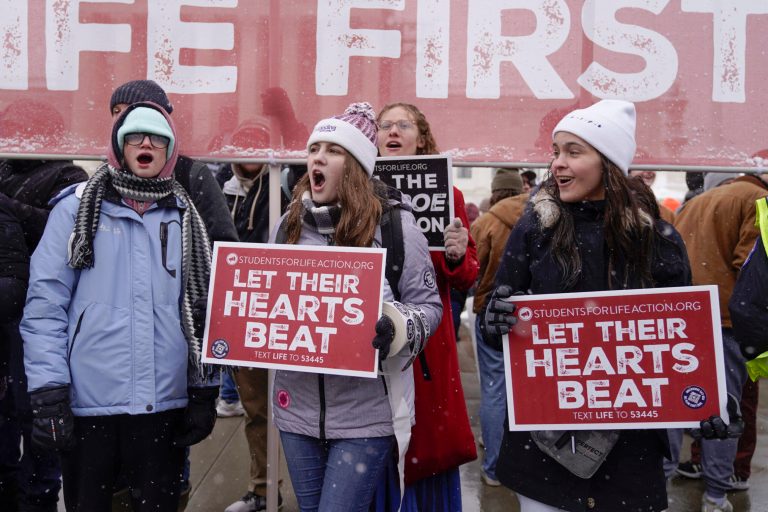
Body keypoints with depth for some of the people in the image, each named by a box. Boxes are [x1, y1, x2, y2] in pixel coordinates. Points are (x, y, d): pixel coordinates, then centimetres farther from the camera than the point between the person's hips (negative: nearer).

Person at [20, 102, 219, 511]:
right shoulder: (76, 209, 0)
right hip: (87, 401, -2)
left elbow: (200, 309, 9)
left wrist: (205, 392, 6)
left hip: (165, 402, 3)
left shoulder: (183, 219, 9)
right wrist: (48, 394, -11)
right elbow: (44, 305, -5)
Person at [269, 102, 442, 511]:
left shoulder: (394, 223, -9)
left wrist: (395, 329, -26)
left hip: (366, 412, -5)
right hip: (297, 407, 5)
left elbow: (427, 304, -6)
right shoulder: (289, 223, 6)